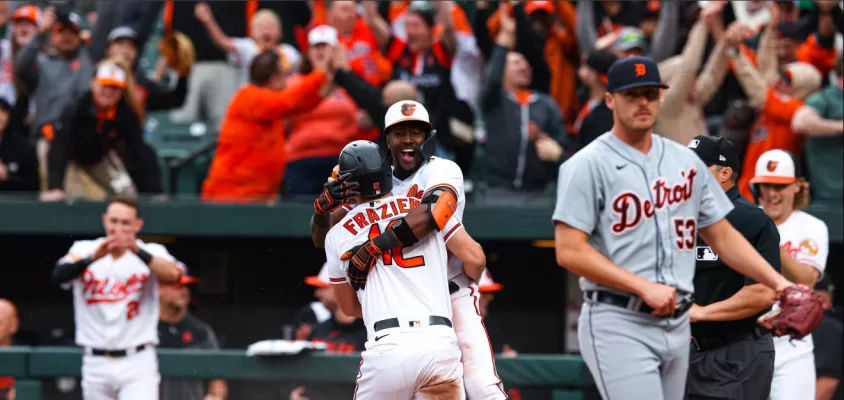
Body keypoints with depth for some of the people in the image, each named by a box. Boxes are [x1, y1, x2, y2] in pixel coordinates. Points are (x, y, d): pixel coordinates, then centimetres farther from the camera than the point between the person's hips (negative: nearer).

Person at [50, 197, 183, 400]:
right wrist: (93, 257, -32)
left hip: (138, 363, -3)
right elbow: (58, 276, -16)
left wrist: (138, 251, -37)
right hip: (96, 364, 3)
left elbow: (173, 274, -22)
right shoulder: (84, 249, 3)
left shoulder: (152, 253, -1)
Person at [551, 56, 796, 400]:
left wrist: (779, 283, 4)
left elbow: (722, 236, 18)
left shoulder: (685, 161, 13)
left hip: (677, 327, 7)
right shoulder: (588, 165, -6)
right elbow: (569, 252, -13)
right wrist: (644, 288, -17)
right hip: (619, 324, -7)